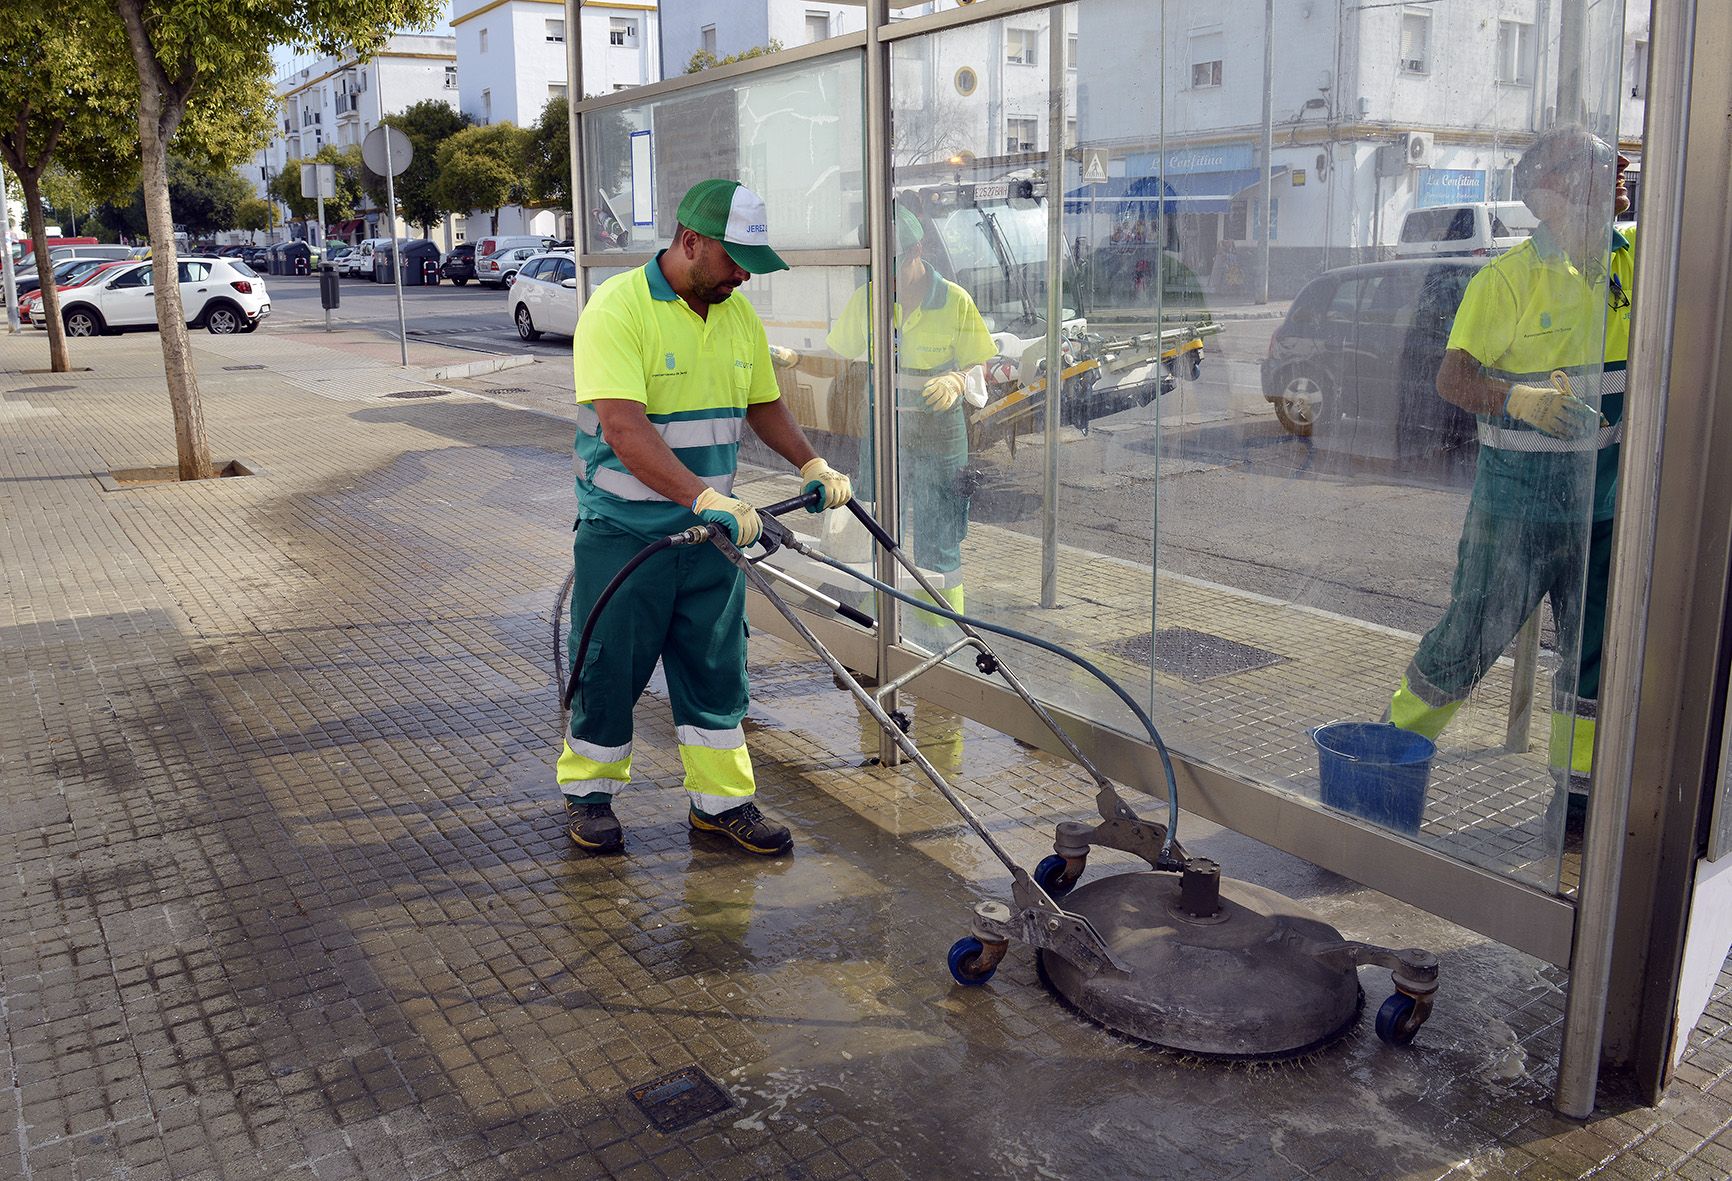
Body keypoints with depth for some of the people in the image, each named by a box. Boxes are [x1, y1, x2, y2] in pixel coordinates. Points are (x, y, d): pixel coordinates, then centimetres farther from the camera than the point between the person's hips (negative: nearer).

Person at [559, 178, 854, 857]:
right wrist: (703, 498, -38)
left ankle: (722, 799, 23)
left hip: (711, 532, 6)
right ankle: (589, 791, 28)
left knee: (716, 668, 10)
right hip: (623, 535, -5)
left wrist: (810, 463, 4)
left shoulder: (739, 316, 5)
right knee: (609, 667, 8)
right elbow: (624, 428, -29)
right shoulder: (618, 308, -18)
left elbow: (762, 405, 19)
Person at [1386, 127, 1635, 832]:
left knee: (1597, 653, 12)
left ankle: (1576, 793, 26)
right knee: (1469, 639, 1)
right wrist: (1522, 398, -30)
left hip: (1603, 502, 6)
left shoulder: (1633, 261, 6)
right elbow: (1452, 378, -13)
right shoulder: (1510, 277, -10)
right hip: (1517, 500, -6)